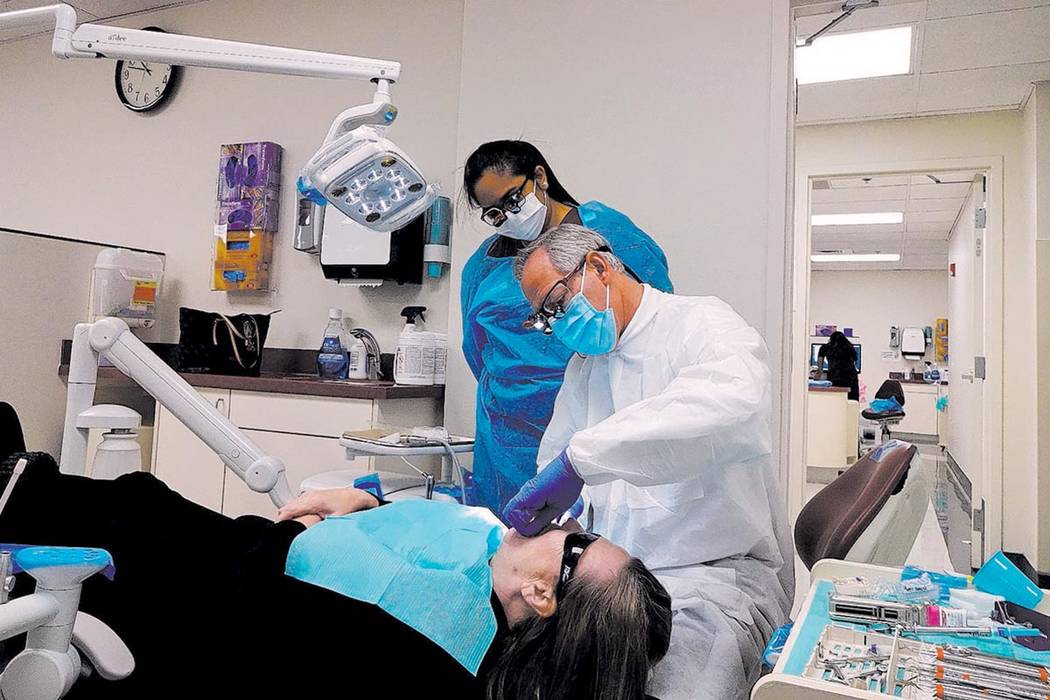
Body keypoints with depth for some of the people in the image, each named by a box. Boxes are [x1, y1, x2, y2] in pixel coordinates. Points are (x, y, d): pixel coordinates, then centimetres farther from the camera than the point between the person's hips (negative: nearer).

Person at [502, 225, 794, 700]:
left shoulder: (702, 322, -8)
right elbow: (553, 461, 19)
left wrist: (579, 457, -37)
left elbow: (732, 399, -31)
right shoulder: (583, 365, 16)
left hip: (718, 568, -5)